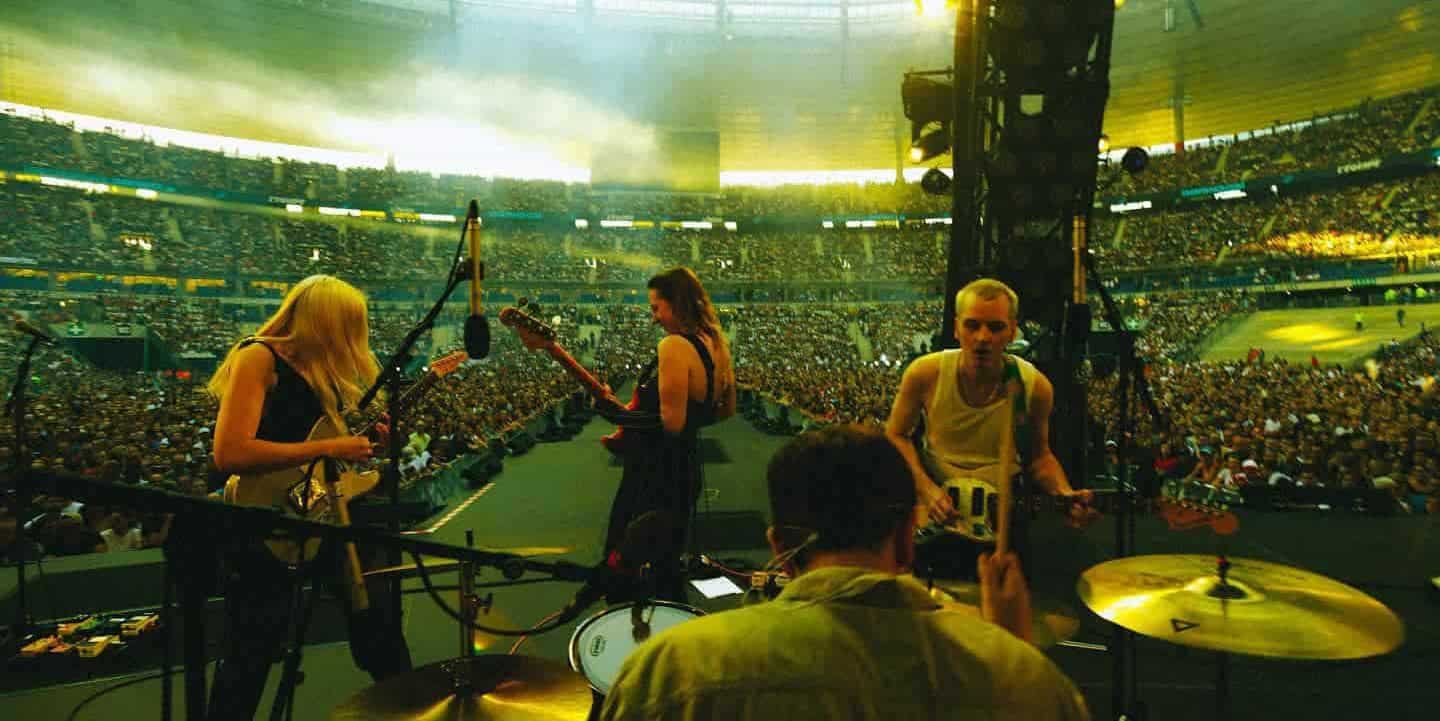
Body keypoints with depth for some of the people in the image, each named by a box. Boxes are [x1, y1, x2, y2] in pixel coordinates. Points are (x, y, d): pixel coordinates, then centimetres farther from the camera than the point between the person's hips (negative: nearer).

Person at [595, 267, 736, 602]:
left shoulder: (674, 346, -21)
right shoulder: (715, 344, 7)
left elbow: (670, 422, -26)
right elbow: (726, 409, 17)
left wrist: (614, 411, -17)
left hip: (655, 477, -9)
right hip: (687, 467, 10)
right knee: (667, 565, 24)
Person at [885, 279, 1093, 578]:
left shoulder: (1034, 386, -11)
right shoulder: (925, 374, -14)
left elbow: (1039, 455, 6)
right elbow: (896, 435, 0)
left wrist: (1065, 494, -13)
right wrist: (926, 488, -12)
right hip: (933, 510, -1)